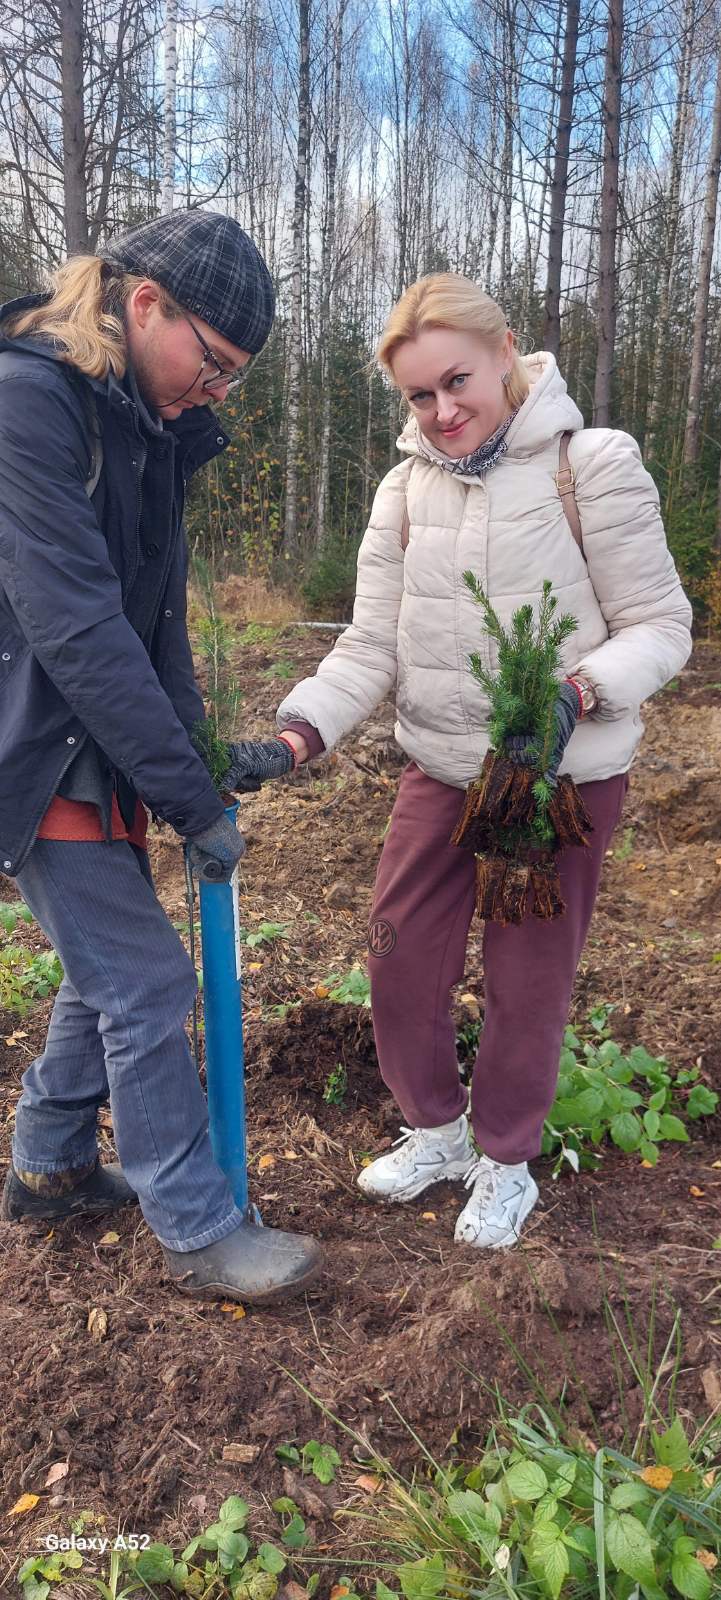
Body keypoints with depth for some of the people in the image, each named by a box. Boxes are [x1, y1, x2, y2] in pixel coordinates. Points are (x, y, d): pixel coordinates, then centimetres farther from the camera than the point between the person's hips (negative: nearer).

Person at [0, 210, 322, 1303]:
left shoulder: (146, 424, 9)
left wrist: (202, 753, 2)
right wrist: (192, 801, -21)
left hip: (101, 742, 9)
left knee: (112, 961, 17)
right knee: (146, 985, -3)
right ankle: (199, 1232, 15)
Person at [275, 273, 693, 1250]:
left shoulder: (592, 465, -11)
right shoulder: (405, 489, 3)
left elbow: (660, 625, -8)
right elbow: (371, 645, 0)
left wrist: (579, 693, -28)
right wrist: (303, 729, -17)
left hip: (563, 777, -4)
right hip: (441, 770, 5)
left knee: (527, 980, 8)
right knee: (399, 959, 10)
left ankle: (506, 1160, 34)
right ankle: (436, 1127, 37)